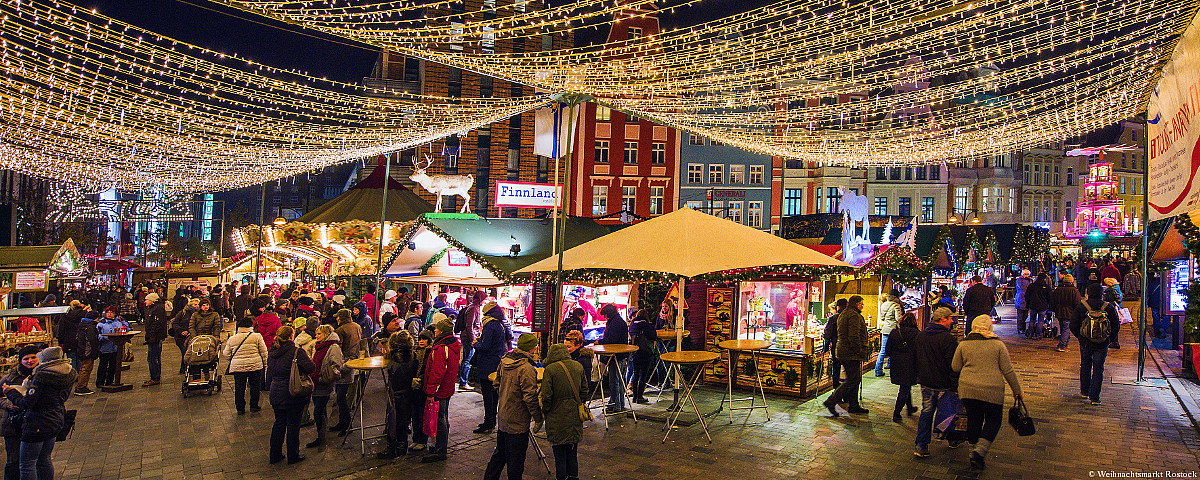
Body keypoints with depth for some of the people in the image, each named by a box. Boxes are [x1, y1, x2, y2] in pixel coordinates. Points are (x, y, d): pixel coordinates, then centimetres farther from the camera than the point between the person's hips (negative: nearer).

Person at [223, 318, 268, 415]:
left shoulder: (232, 339, 5)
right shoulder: (257, 336, -3)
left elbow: (227, 355, 10)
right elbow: (263, 352, -2)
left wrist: (223, 351, 32)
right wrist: (265, 364, 8)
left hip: (237, 366, 2)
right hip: (255, 366, -2)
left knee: (239, 388, 9)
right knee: (255, 386, 11)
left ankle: (240, 408, 12)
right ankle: (254, 406, 16)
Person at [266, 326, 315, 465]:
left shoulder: (271, 352, 5)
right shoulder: (296, 352, -17)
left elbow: (269, 371, 16)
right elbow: (310, 368, -22)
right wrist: (309, 360, -3)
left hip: (276, 393, 6)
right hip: (292, 394, -6)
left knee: (279, 423, 18)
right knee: (293, 425, 4)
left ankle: (275, 455, 25)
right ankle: (293, 456, 13)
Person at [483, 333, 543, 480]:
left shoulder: (504, 361, 1)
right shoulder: (526, 369, -23)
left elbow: (497, 383, 14)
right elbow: (530, 397, -22)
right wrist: (538, 418, -13)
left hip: (502, 417, 8)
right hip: (518, 422, -8)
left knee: (500, 453, 22)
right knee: (516, 458, 5)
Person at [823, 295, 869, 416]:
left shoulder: (842, 315, 18)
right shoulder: (854, 316, -14)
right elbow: (854, 336, -22)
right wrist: (859, 351, -17)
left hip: (843, 351, 10)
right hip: (852, 354, -10)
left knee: (854, 379, 16)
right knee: (853, 380, -7)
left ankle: (854, 405, 21)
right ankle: (831, 401, -10)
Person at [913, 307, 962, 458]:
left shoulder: (920, 336, 5)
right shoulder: (949, 339, -17)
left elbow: (914, 357, 14)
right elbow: (953, 365, -17)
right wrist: (956, 385, -11)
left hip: (926, 383, 6)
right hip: (944, 385, -6)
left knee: (926, 413, 9)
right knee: (947, 413, 14)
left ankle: (921, 447, 7)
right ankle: (952, 439, 34)